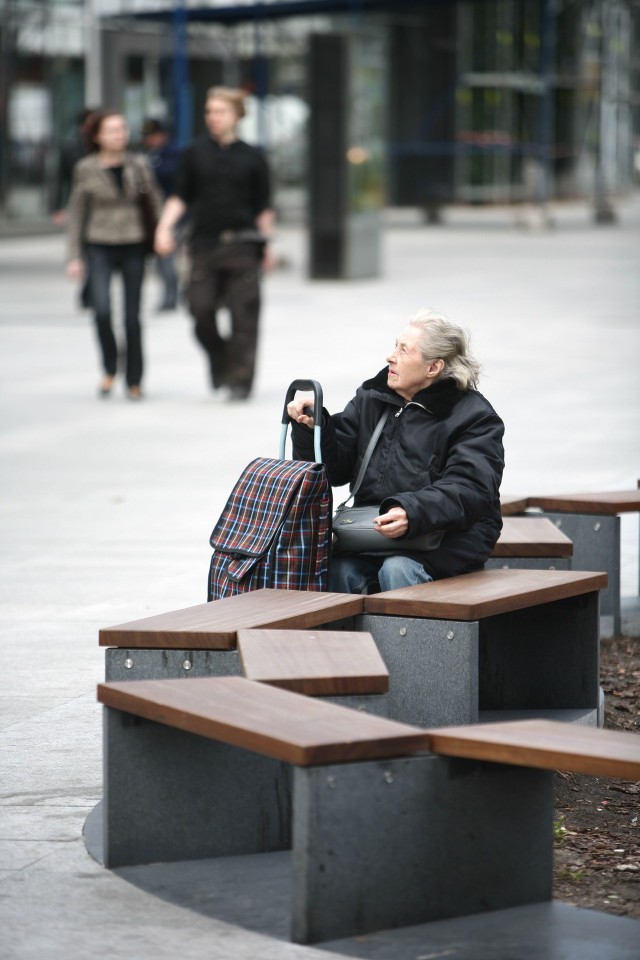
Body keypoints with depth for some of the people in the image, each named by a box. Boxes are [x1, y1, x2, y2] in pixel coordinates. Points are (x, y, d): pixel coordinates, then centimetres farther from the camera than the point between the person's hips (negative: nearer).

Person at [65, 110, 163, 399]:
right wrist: (74, 256, 0)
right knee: (102, 310, -18)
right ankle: (109, 368, 6)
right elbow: (76, 213, 4)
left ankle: (134, 381, 13)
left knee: (132, 316, 1)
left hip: (133, 246, 1)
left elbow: (156, 202, 8)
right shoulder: (86, 169, -1)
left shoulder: (138, 165, 2)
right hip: (100, 247, -1)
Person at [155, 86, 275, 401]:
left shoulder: (252, 157, 6)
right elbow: (180, 197, 9)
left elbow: (263, 207, 9)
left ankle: (240, 380, 1)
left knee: (243, 314, -4)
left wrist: (267, 244, 5)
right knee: (201, 310, -4)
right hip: (204, 243, 1)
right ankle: (219, 363, 21)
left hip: (242, 245, -1)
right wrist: (165, 225, -6)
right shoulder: (194, 154, 8)